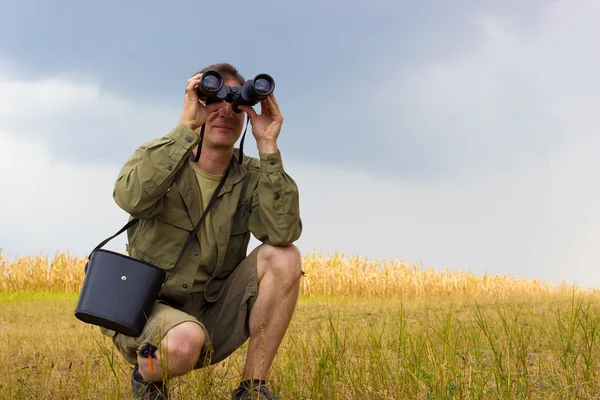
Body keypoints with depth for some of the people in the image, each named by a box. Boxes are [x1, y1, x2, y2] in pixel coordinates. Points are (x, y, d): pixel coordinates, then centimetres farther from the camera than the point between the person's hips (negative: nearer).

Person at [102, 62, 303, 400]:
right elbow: (131, 198, -33)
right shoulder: (158, 156, -7)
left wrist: (268, 147, -22)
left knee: (284, 257, -19)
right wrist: (186, 127, -32)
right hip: (148, 310, -4)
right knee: (185, 341, -39)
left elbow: (283, 232, -22)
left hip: (214, 315, 4)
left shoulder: (251, 177, 0)